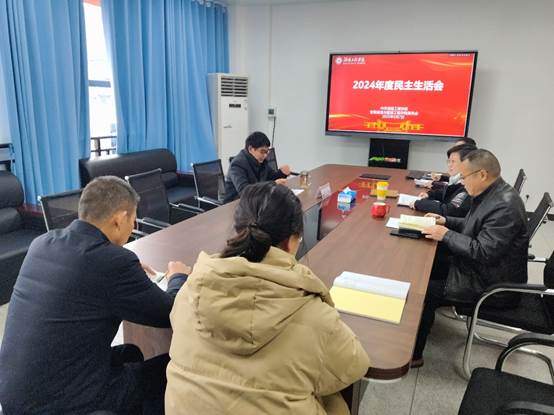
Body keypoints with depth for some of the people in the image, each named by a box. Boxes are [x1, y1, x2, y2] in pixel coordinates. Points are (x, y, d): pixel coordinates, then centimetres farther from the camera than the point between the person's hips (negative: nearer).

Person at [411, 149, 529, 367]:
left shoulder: (505, 206, -29)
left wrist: (446, 235, -21)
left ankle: (413, 355, 7)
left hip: (492, 285, -10)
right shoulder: (492, 194, 2)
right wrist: (446, 221, 3)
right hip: (478, 267, 10)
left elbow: (483, 252, -31)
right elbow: (474, 226, 17)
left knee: (423, 292, -10)